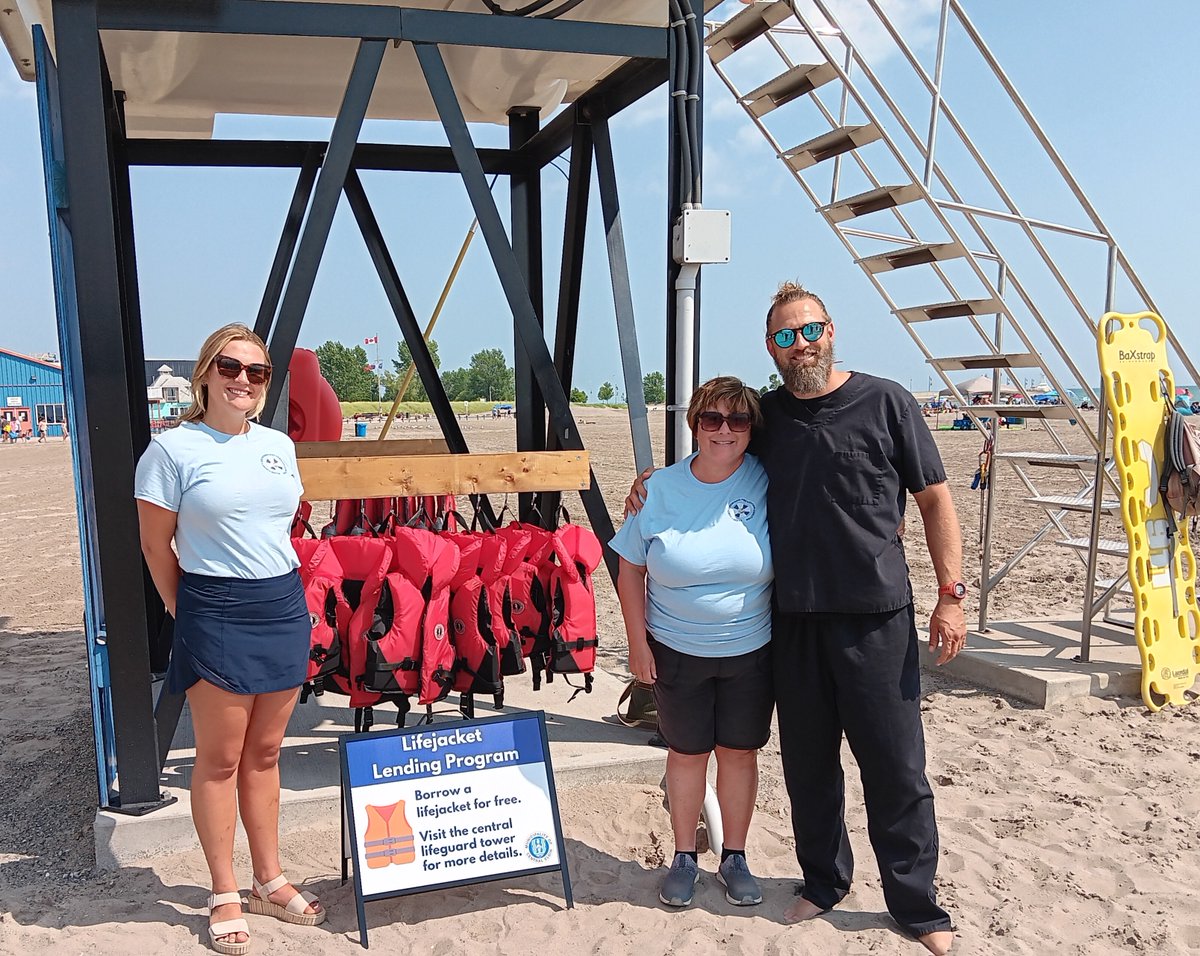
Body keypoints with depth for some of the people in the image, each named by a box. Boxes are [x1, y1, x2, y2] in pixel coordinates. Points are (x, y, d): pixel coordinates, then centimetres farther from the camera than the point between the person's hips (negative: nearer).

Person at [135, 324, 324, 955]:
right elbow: (157, 547, -3)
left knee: (264, 753, 14)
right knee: (220, 759, 6)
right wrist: (187, 613, 2)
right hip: (216, 616, -5)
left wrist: (278, 592, 16)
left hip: (285, 607, 5)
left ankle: (269, 881, 28)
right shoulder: (173, 448, -7)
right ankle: (224, 895, 22)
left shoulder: (279, 446, 10)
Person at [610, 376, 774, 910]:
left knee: (739, 751, 13)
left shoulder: (768, 483, -9)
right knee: (686, 752, 13)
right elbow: (630, 569, -2)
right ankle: (684, 857, 32)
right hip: (676, 651, 0)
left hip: (751, 651, 0)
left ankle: (734, 857, 32)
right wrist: (637, 641, -4)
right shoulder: (660, 489, -8)